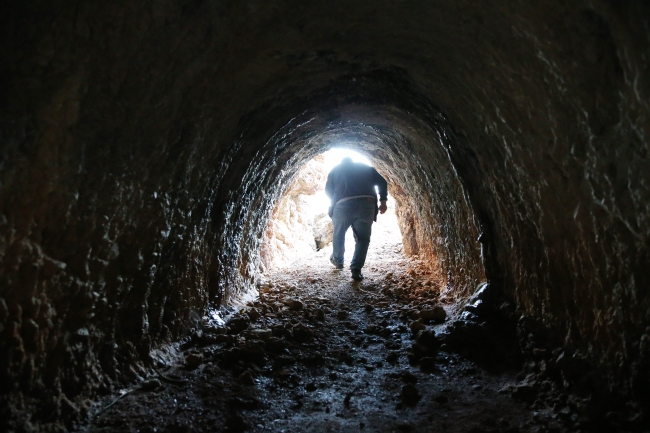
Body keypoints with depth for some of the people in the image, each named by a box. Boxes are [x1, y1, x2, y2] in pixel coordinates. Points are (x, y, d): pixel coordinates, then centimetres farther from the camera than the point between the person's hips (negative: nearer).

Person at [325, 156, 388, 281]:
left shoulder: (335, 170, 23)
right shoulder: (366, 167, 25)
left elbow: (328, 191, 19)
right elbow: (382, 182, 14)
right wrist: (383, 201, 16)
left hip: (343, 205, 0)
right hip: (367, 204, 0)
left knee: (339, 234, 24)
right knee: (363, 238, 11)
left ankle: (337, 260, 42)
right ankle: (356, 270, 0)